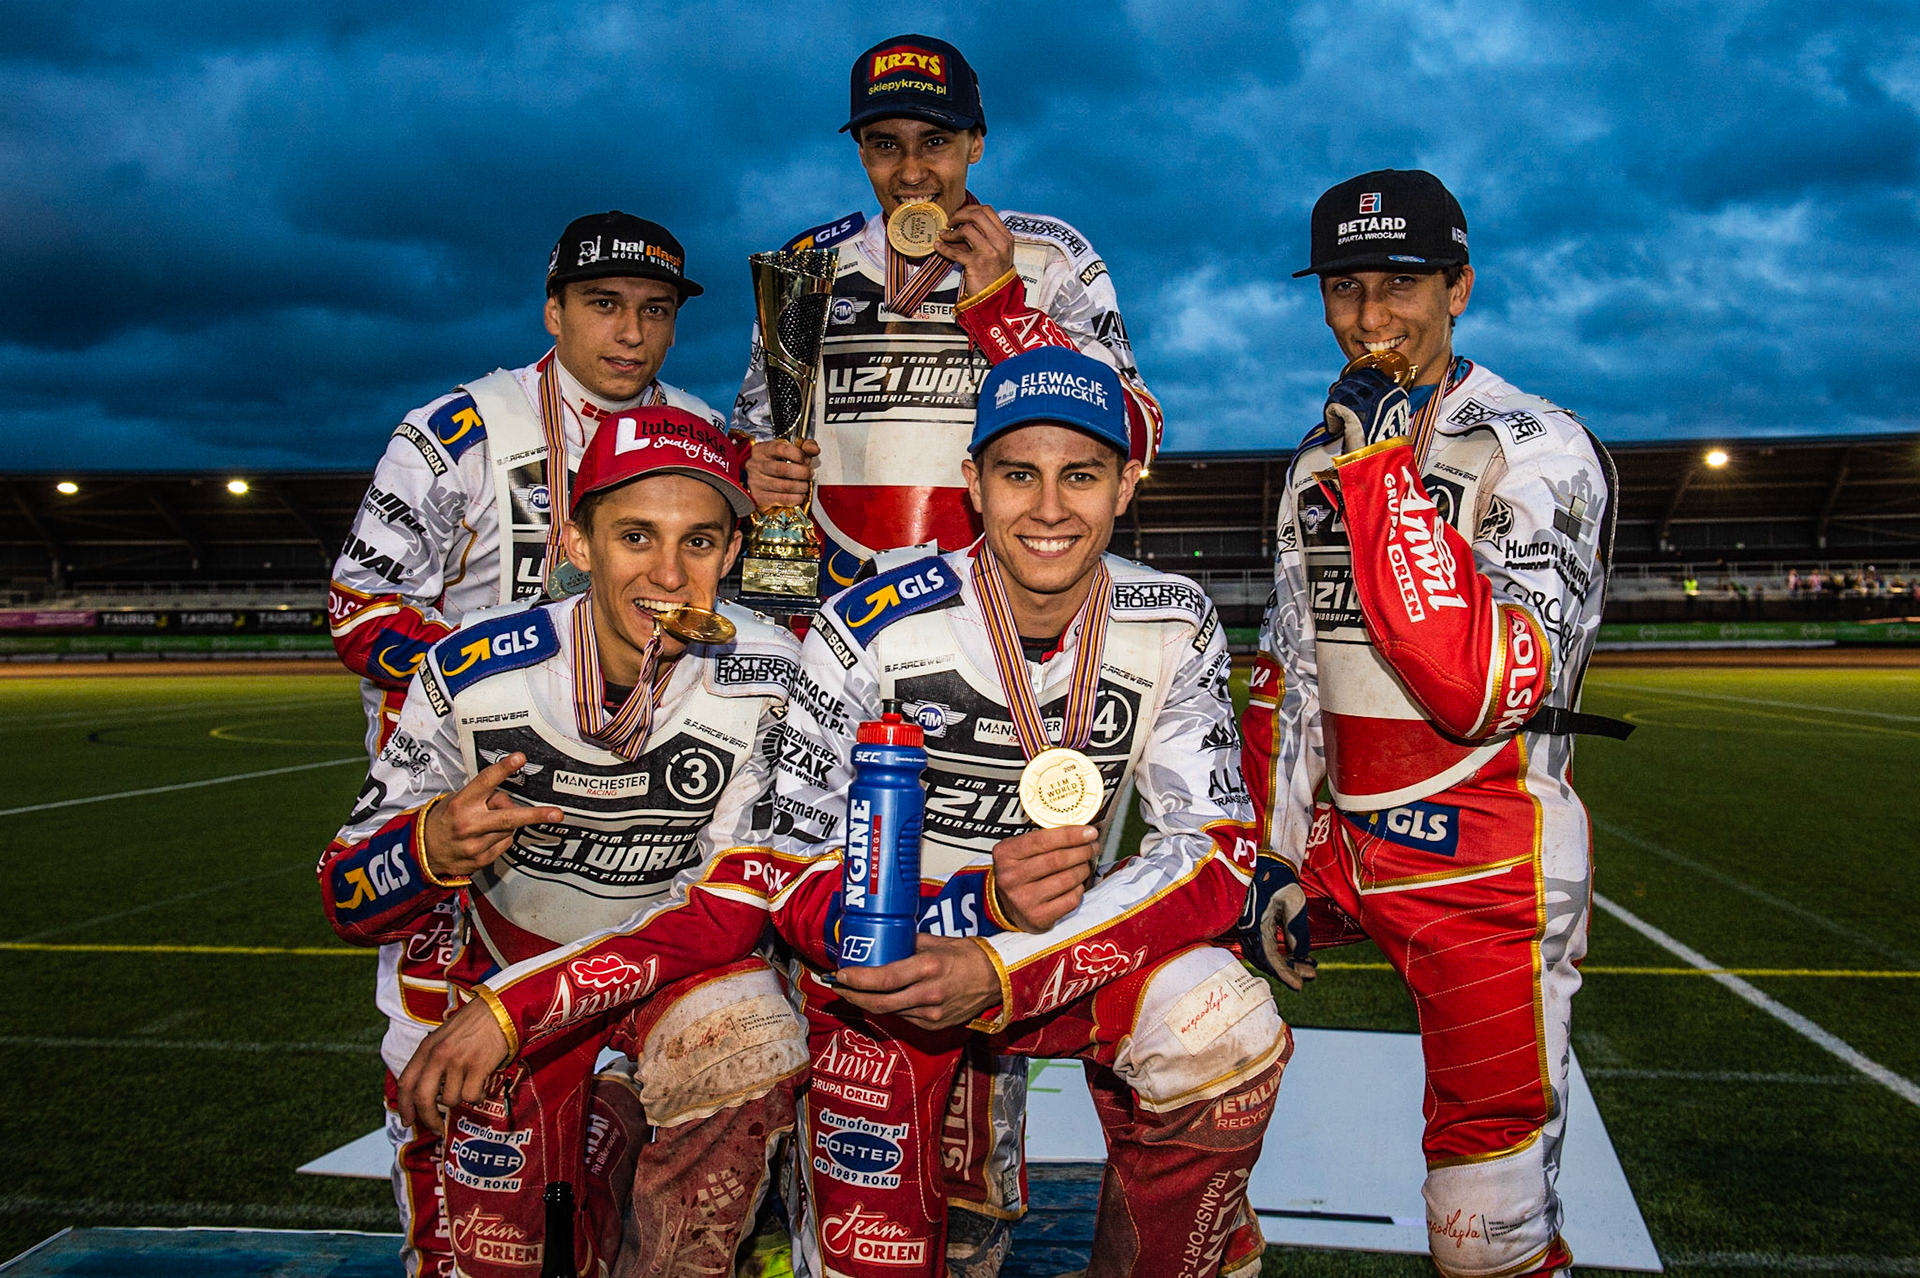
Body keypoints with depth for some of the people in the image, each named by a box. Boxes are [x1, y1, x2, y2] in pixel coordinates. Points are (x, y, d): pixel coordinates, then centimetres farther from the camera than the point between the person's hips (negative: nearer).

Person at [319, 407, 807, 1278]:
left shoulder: (769, 680, -21)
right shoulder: (472, 676, -19)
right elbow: (349, 900, -14)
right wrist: (434, 848, -36)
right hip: (511, 960, 1)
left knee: (753, 1055, -31)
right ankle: (603, 1134, 35)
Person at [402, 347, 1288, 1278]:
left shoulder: (1175, 628, -11)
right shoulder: (869, 631, -19)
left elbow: (1217, 854, -19)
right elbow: (791, 878, -18)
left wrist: (998, 971, -33)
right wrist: (982, 899, -36)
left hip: (1073, 948, 3)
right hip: (881, 957, -2)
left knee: (1227, 1030, -27)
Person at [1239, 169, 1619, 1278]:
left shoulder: (1538, 449, -12)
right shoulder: (1321, 464, 11)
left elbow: (1490, 690, -26)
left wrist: (1388, 475, -25)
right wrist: (1276, 856, 7)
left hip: (1489, 873, -6)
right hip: (1348, 848, 7)